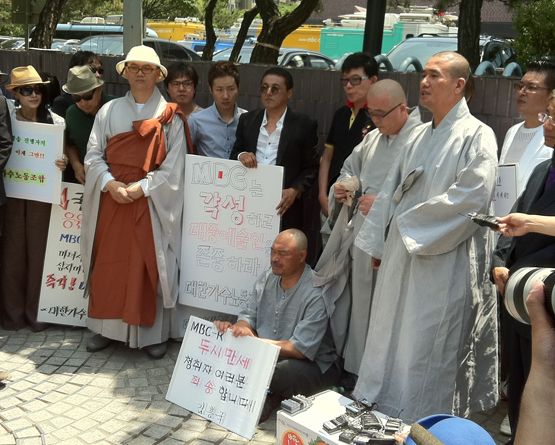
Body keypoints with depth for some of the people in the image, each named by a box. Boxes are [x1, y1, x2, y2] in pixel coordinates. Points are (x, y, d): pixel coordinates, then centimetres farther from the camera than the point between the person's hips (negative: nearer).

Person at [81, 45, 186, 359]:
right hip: (111, 198, 3)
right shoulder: (109, 111, 8)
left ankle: (154, 332, 12)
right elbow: (93, 155, 3)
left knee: (150, 265, 1)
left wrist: (140, 188, -15)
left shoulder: (170, 117, 0)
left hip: (152, 202, -2)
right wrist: (109, 183, -14)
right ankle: (108, 327, 19)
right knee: (108, 263, 7)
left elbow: (173, 168, -5)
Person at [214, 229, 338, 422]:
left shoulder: (315, 294, -21)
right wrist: (236, 328, -20)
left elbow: (301, 349, -25)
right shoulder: (266, 279, 2)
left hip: (312, 364, -6)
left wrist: (255, 340, -29)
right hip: (268, 355, 7)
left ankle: (271, 398, -4)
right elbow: (248, 317, 5)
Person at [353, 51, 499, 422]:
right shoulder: (421, 136, 15)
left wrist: (410, 225, -13)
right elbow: (391, 192, 18)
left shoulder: (477, 136, -7)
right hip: (401, 258, 7)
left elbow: (470, 199, -19)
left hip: (443, 265, -7)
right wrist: (379, 245, 13)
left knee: (426, 351, 0)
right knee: (391, 345, 14)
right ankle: (382, 415, 27)